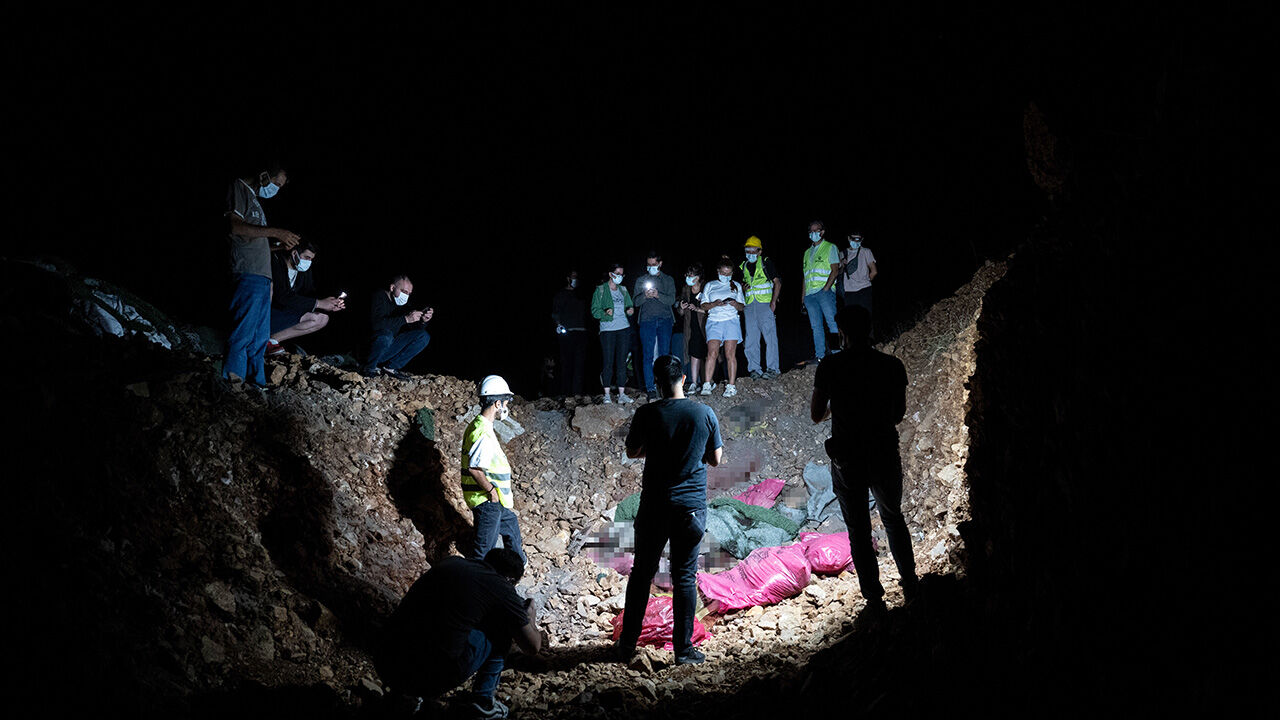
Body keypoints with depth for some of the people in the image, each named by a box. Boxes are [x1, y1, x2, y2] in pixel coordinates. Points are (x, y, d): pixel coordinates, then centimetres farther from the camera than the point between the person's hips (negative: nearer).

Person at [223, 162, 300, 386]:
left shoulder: (255, 200, 27)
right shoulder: (239, 188, 0)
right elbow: (235, 226, -15)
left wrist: (279, 243, 13)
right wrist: (275, 232, -14)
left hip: (262, 276, 10)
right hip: (247, 274, -10)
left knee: (260, 337, 8)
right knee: (243, 333, -15)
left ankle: (257, 385, 11)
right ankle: (233, 383, -16)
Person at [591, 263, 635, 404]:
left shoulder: (623, 290, 14)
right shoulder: (600, 290, 1)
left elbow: (629, 305, 20)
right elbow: (594, 310, -2)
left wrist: (631, 310, -3)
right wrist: (605, 312, -21)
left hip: (624, 329, 4)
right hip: (608, 330, -4)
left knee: (622, 362, 4)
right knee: (608, 362, -4)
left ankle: (622, 394, 7)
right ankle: (607, 395, 3)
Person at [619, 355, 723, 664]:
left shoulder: (647, 414, -8)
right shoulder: (705, 413, -5)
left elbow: (632, 452, 6)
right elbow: (715, 459, 4)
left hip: (654, 504, 0)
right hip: (692, 504, 0)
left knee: (642, 573, 13)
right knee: (685, 577, 7)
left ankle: (627, 643, 21)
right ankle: (684, 648, 11)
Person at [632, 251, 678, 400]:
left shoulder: (668, 280, 15)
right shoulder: (640, 281, 17)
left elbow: (672, 300, 2)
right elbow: (636, 302, 9)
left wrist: (658, 295, -16)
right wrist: (644, 296, -12)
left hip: (665, 319, 0)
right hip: (647, 320, 0)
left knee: (664, 354, -2)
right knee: (648, 355, -7)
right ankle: (650, 388, -7)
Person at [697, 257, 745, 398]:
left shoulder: (736, 286, 17)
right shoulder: (710, 286, 15)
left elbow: (742, 307, 16)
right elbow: (704, 305, 10)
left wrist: (735, 304, -7)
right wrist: (715, 304, -10)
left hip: (731, 321, 0)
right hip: (714, 322, 0)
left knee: (730, 355, -7)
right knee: (712, 353, -13)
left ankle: (731, 386, -6)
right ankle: (707, 385, -13)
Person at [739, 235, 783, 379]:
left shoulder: (766, 263, 3)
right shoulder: (743, 266, 17)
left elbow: (777, 282, 0)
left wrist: (773, 302, -9)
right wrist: (743, 286, 2)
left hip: (765, 304, -5)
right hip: (749, 305, 5)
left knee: (770, 336, -8)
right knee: (751, 339, 2)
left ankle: (773, 369, -5)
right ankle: (755, 370, 7)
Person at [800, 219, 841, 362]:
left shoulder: (830, 248, 6)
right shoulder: (807, 252, 23)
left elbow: (835, 271, -4)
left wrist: (826, 288, -16)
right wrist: (803, 297, 15)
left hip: (825, 291, -6)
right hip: (810, 294, 6)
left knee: (832, 322, -12)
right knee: (816, 326, 3)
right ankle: (819, 356, 3)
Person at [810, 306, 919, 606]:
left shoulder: (830, 367, -12)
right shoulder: (892, 365, -6)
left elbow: (816, 415, -6)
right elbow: (899, 415, 3)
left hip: (847, 461, -2)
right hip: (885, 457, 2)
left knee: (859, 531, 12)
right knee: (894, 519, 25)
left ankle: (874, 597, 18)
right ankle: (910, 585, 31)